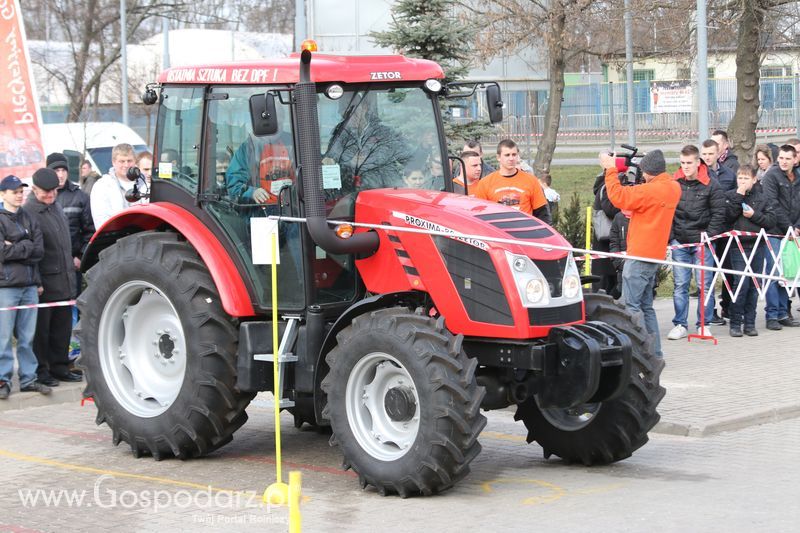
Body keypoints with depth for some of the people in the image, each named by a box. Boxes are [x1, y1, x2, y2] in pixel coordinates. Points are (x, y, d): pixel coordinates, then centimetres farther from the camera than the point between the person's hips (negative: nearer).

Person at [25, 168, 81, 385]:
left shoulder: (56, 206, 12)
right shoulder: (29, 212, -14)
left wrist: (71, 262, 23)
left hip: (64, 283, 8)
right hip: (44, 283, -8)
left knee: (62, 327, 13)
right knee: (41, 329, 2)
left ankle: (60, 367, 23)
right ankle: (41, 371, 10)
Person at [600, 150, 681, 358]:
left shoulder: (651, 190, -18)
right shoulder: (673, 188, 11)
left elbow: (618, 197, -19)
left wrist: (610, 169, -11)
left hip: (640, 256, -9)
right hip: (655, 254, 9)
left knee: (631, 305, -8)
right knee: (645, 305, 16)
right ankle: (655, 353, 17)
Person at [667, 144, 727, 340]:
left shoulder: (711, 185, -4)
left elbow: (718, 214, -3)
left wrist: (707, 237, -9)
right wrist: (671, 236, -1)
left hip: (702, 241, -2)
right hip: (679, 242, 2)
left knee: (705, 285, 2)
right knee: (680, 285, 4)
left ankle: (704, 324, 10)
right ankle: (680, 325, 9)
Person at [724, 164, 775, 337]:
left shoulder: (761, 198, 8)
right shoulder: (730, 196, 3)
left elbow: (771, 220, 2)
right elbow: (729, 216, -13)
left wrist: (754, 215, -12)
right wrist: (739, 195, -14)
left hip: (757, 245, 3)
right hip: (738, 246, -3)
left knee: (754, 285, 6)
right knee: (741, 283, -10)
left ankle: (749, 323, 13)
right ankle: (735, 323, -2)